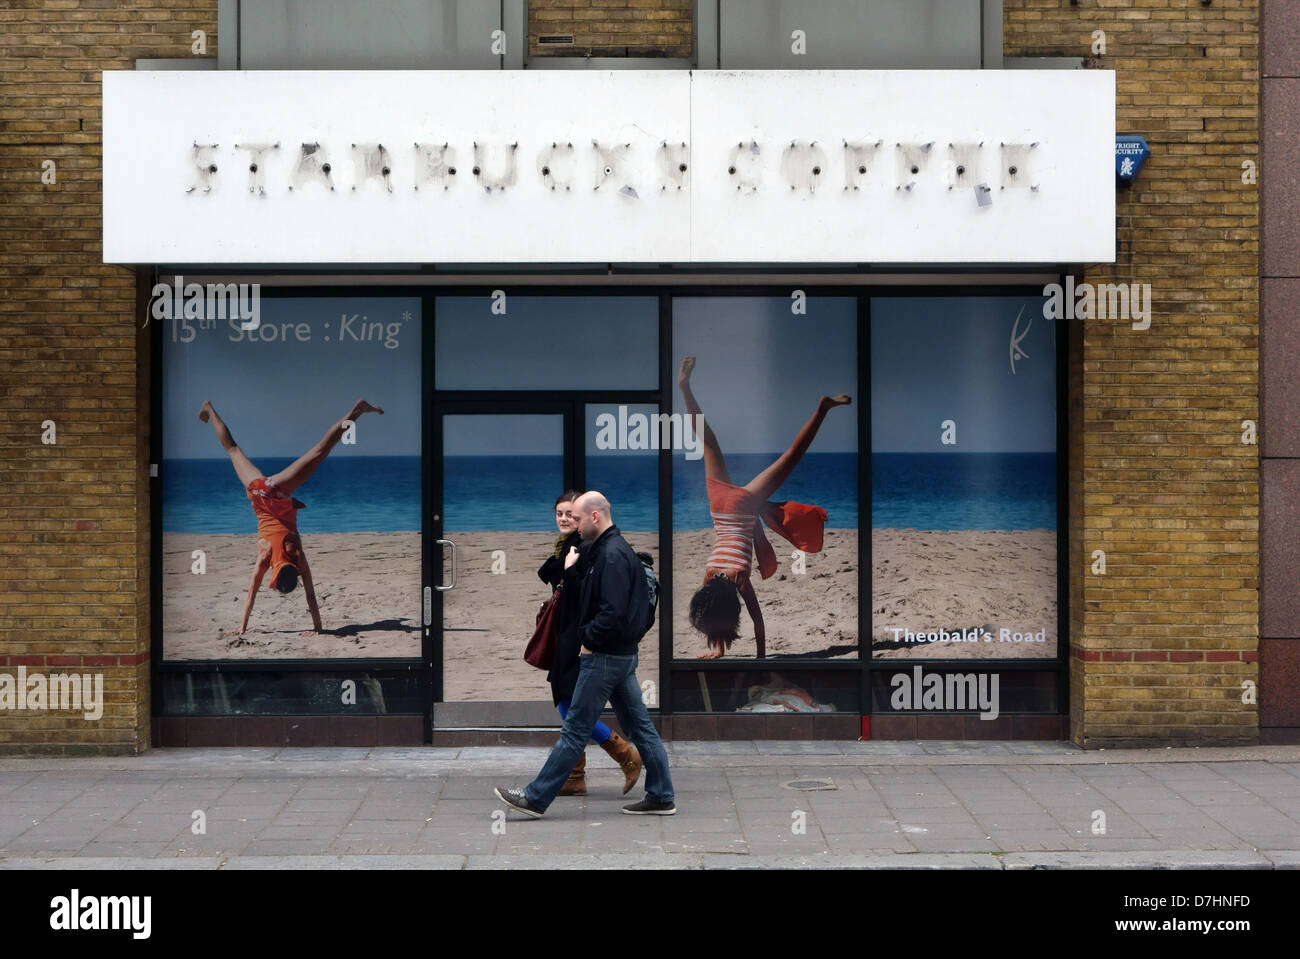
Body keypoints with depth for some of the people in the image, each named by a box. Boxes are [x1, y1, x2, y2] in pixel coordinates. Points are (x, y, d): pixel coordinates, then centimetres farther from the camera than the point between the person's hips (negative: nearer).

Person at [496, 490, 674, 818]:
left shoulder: (612, 555, -19)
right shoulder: (610, 549, 13)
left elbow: (612, 613, -26)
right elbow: (593, 597, 19)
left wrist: (588, 640, -14)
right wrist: (570, 570, 5)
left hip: (604, 657, -10)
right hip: (623, 655, 10)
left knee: (575, 730, -4)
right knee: (639, 727, 11)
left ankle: (535, 799, 2)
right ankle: (661, 797, 15)